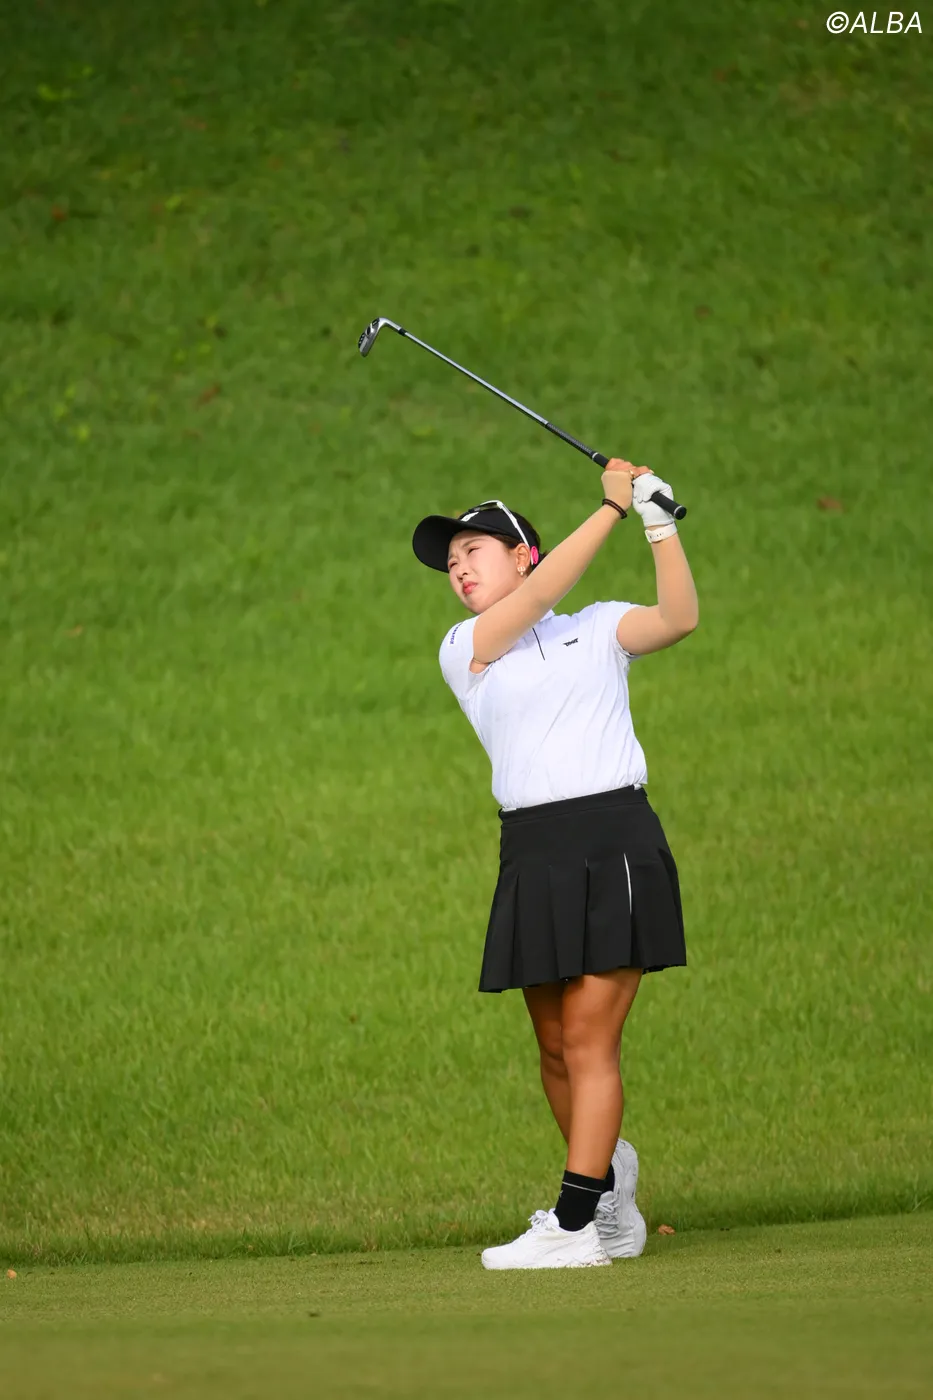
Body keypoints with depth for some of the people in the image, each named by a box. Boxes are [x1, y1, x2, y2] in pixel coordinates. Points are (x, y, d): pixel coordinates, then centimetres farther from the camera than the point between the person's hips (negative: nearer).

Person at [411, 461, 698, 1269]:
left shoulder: (599, 629, 10)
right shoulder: (464, 650, 10)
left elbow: (679, 619, -7)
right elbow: (539, 598, -5)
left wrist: (659, 522, -12)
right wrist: (613, 507, -5)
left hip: (615, 838, -3)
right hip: (534, 855, 3)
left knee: (590, 1040, -10)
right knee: (557, 1047, 6)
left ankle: (575, 1224, -11)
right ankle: (610, 1192, 26)